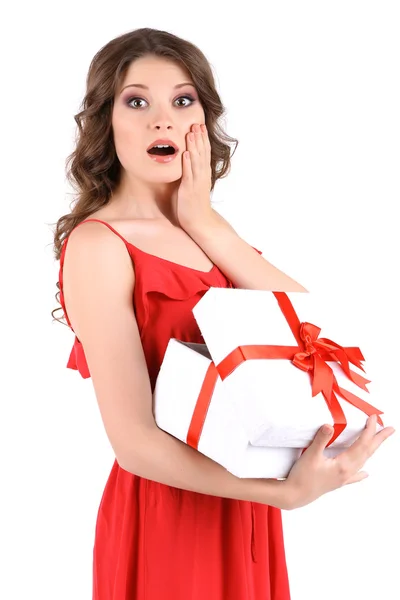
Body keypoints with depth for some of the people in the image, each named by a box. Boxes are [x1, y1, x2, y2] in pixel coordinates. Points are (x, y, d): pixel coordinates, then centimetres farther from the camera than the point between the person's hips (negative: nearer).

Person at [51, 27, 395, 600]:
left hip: (241, 504, 7)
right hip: (166, 515, -6)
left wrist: (204, 221, -12)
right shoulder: (97, 244, -18)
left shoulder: (202, 227, 5)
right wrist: (286, 493, -31)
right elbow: (135, 443, -23)